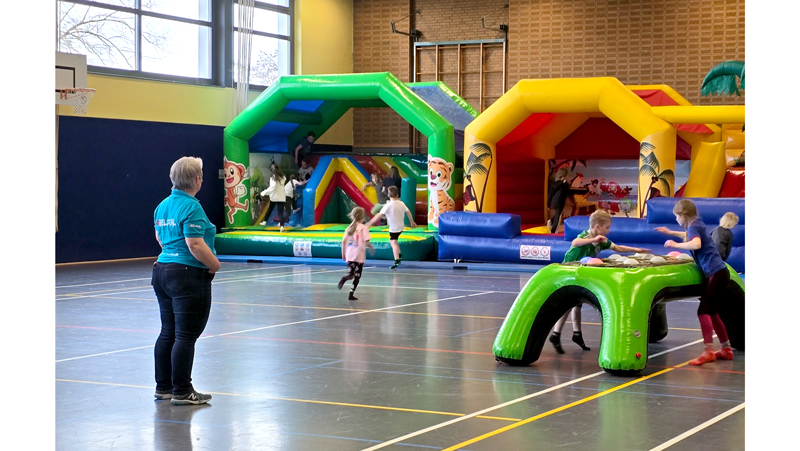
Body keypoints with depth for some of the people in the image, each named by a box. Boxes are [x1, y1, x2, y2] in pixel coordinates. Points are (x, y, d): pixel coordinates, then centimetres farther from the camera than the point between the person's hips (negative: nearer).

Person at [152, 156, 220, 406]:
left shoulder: (162, 205, 11)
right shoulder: (192, 207, -17)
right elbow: (195, 245, -22)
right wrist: (215, 264, -9)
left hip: (162, 270, 9)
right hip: (189, 275, -9)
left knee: (168, 332, 15)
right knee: (186, 336, -4)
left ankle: (163, 386, 20)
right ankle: (182, 392, 0)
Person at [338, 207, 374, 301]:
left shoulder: (349, 228, 6)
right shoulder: (364, 228, -8)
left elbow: (344, 241, 4)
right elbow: (366, 241, -14)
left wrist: (343, 253, 12)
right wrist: (371, 247, 5)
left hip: (349, 255, 4)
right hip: (359, 255, -4)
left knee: (351, 273, 14)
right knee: (357, 275, 7)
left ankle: (344, 278, -19)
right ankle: (351, 294, 1)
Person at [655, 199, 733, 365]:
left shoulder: (694, 226, -10)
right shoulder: (696, 225, 15)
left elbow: (696, 244, -33)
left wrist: (675, 244, -22)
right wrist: (671, 232, 39)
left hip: (716, 274, -9)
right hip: (718, 272, 9)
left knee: (704, 311, -13)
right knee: (712, 312, 15)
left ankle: (708, 351, -21)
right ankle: (726, 349, 20)